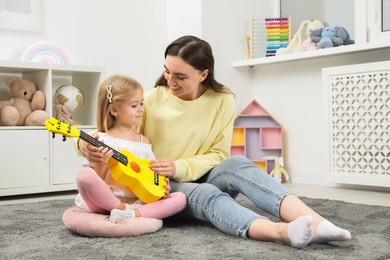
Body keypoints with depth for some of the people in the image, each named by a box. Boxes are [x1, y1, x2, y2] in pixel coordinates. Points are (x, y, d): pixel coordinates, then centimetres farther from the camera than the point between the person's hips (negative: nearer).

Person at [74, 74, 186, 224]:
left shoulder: (144, 141, 16)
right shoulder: (102, 140, -1)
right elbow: (96, 181, -5)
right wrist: (101, 164, -25)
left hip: (138, 202, 5)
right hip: (106, 202, -4)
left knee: (180, 198, -15)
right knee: (84, 176, -33)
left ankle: (133, 214, -31)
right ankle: (123, 210, -19)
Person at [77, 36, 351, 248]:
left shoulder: (222, 100, -2)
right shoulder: (153, 98, -5)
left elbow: (218, 155, -3)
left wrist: (181, 168, -21)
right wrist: (87, 144, -23)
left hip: (201, 178, 2)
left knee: (237, 164, -31)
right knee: (205, 194, -36)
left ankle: (313, 223, -51)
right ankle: (281, 232, -63)